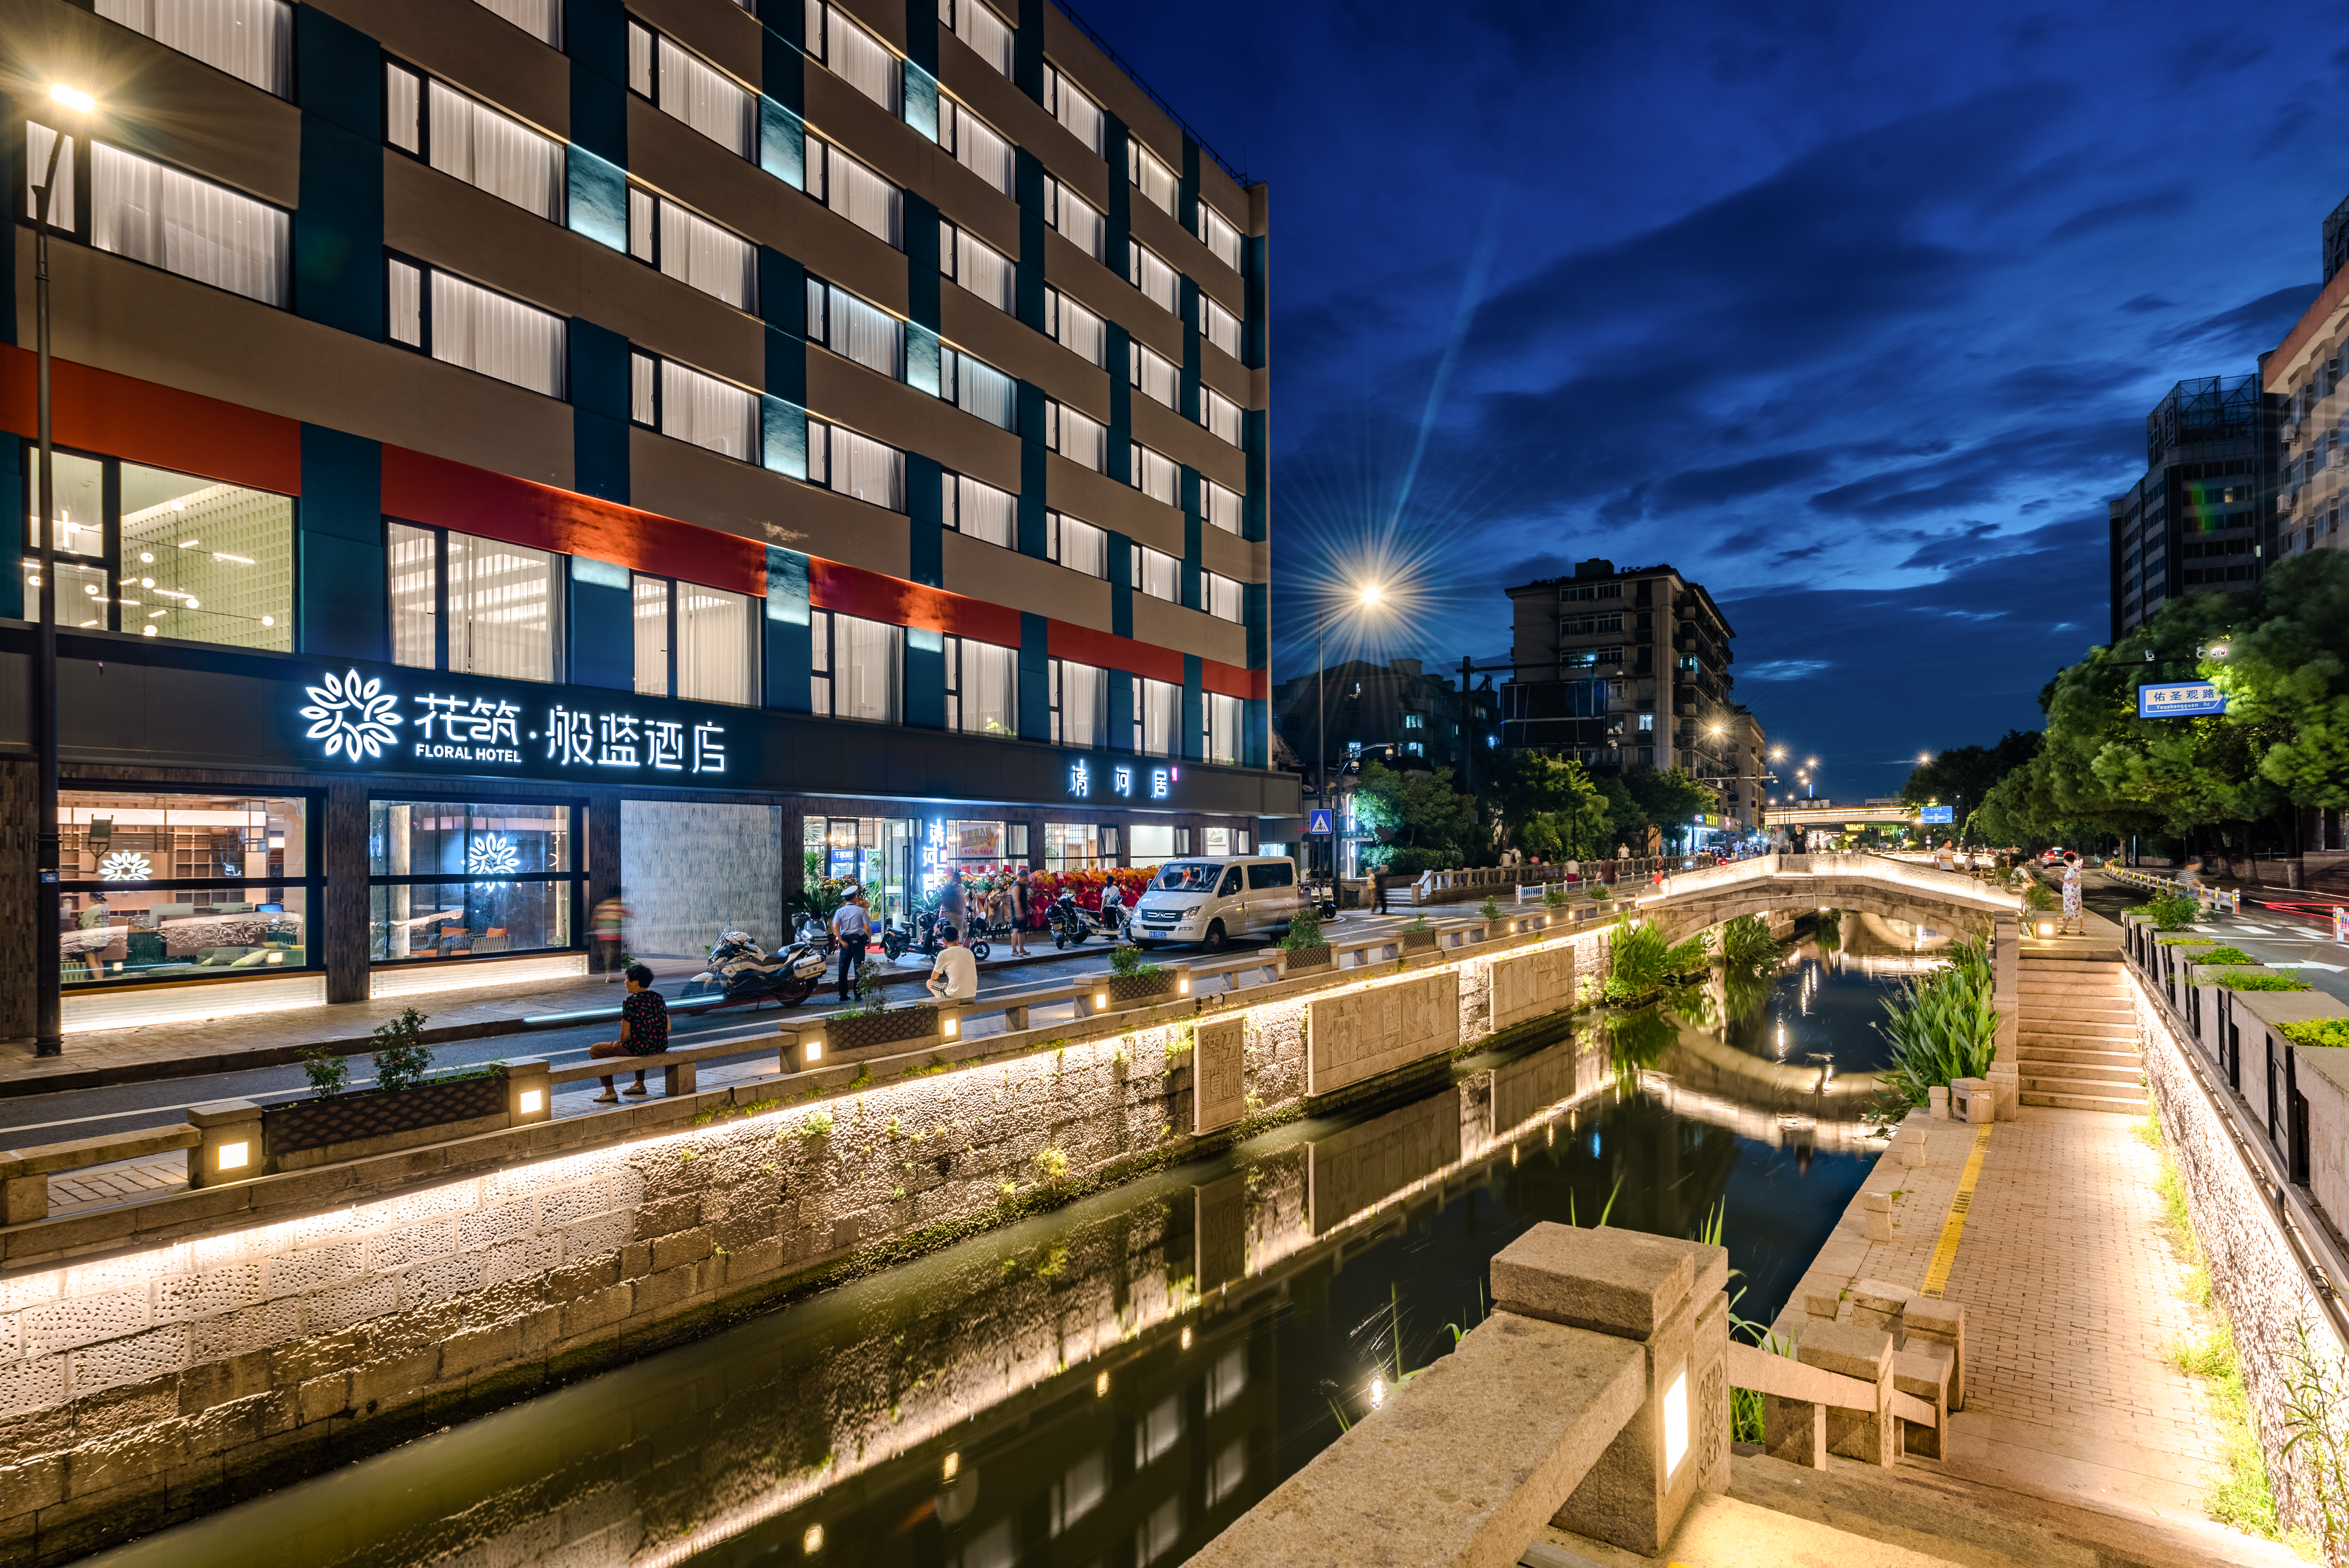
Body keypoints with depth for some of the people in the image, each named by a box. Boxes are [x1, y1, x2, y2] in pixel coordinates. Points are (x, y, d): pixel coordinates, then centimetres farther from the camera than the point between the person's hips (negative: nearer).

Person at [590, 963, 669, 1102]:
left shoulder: (631, 1002, -16)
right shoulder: (659, 998, 4)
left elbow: (625, 1035, -14)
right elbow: (668, 1028, 8)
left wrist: (622, 1045, 7)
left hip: (638, 1049, -7)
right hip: (660, 1048, 7)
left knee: (595, 1050, 13)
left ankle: (610, 1093, 12)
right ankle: (639, 1084, 42)